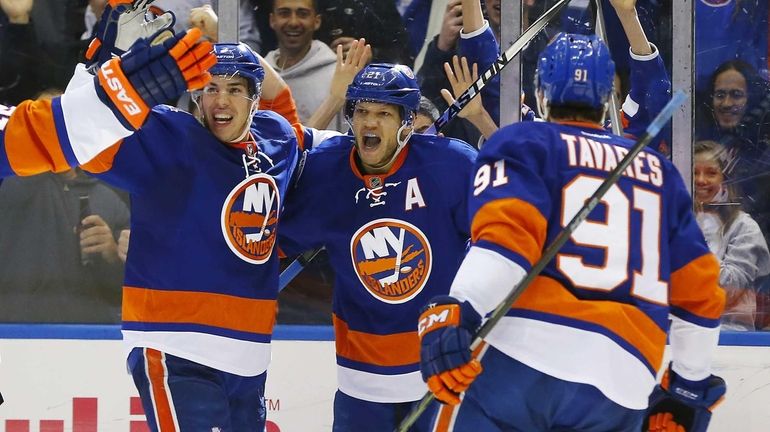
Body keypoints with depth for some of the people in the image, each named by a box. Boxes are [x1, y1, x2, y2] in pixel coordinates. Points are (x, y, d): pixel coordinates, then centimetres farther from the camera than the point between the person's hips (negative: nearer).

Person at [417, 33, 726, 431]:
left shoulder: (523, 143, 12)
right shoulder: (658, 171, 25)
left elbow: (507, 231, -9)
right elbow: (699, 291, 24)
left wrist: (455, 310, -20)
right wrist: (690, 386, 36)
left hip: (520, 357, -4)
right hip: (622, 386, 4)